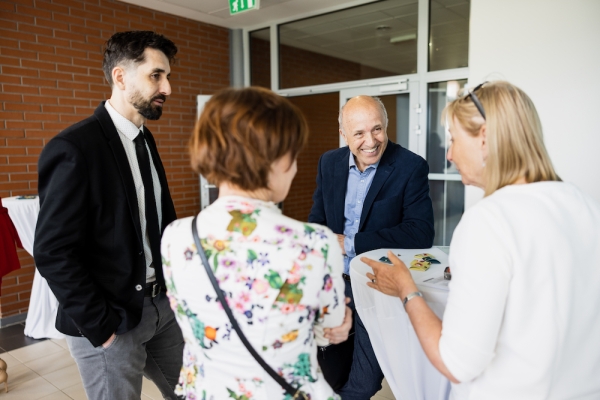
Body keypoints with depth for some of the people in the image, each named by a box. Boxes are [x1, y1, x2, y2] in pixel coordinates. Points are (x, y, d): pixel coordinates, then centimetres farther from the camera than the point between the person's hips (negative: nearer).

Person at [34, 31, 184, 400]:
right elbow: (53, 252, -17)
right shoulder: (74, 148, -17)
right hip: (112, 319, -7)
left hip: (161, 304, 7)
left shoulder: (145, 138, 8)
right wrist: (99, 327, -13)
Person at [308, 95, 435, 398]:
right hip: (333, 282, 4)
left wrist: (350, 243, -21)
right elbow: (317, 222, 8)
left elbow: (421, 234, -20)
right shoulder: (329, 163, 2)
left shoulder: (411, 167, -13)